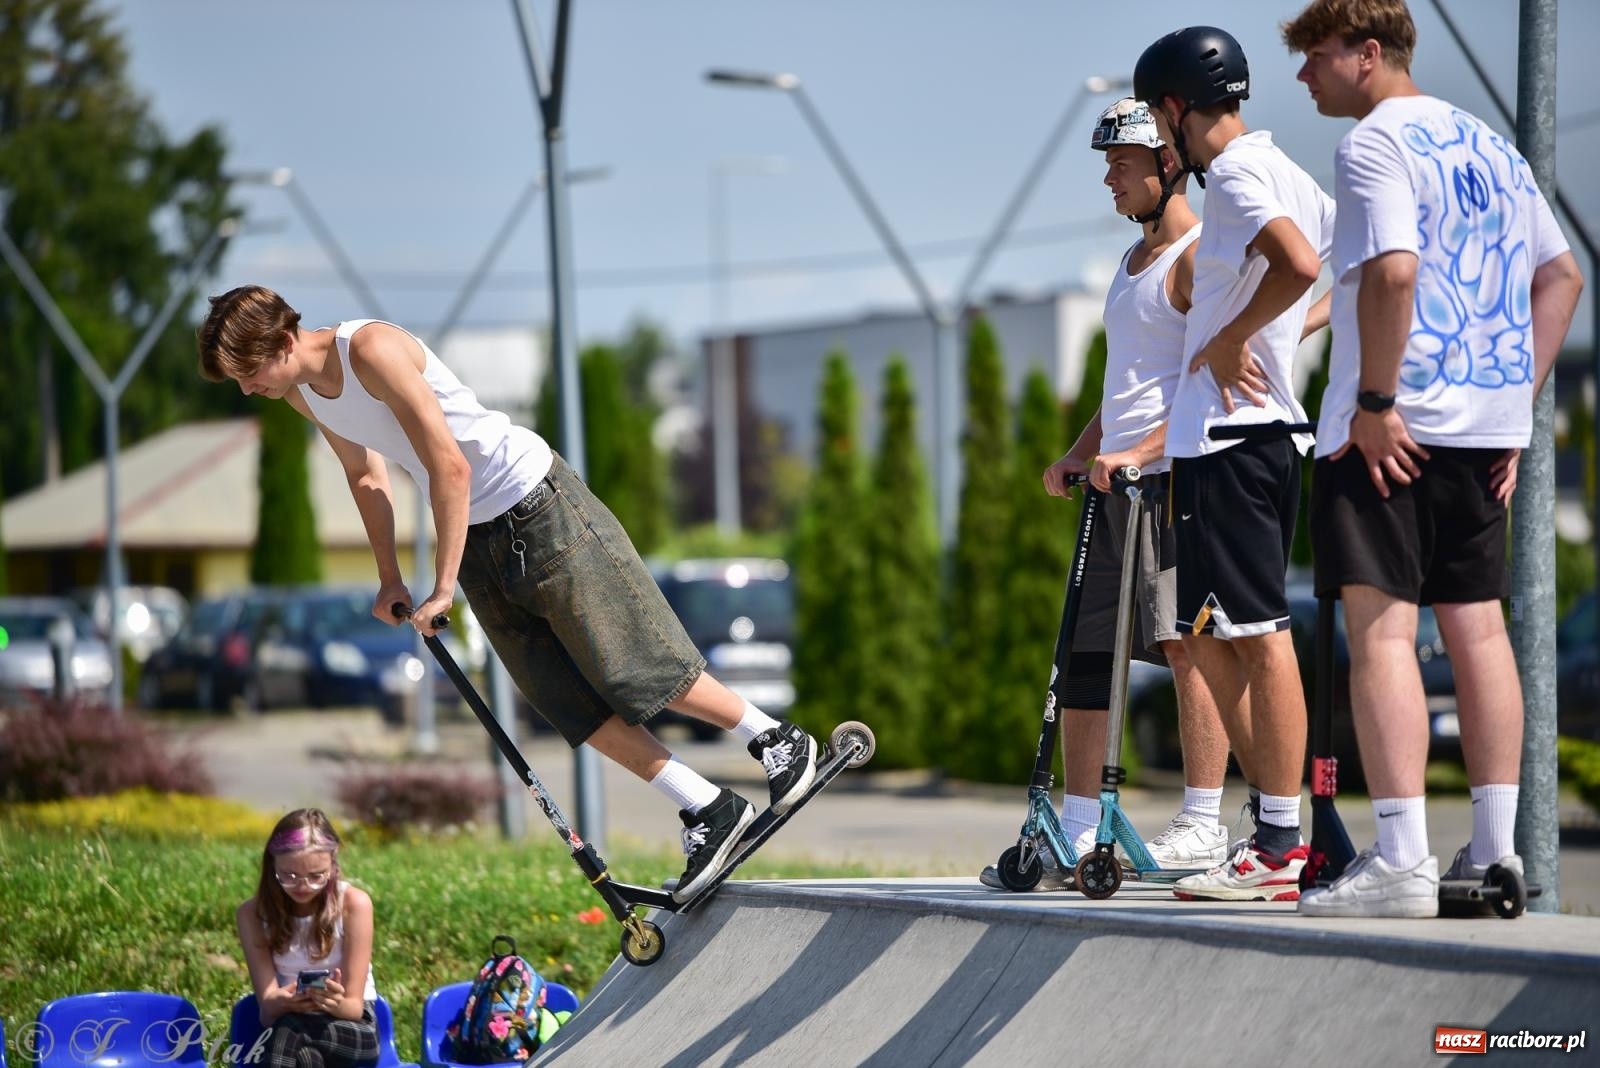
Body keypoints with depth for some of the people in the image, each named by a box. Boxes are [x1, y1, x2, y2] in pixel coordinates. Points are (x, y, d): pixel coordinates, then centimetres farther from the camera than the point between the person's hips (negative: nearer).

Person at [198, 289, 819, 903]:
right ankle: (709, 813, 9)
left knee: (632, 667, -5)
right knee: (568, 705, 3)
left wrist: (443, 588, -24)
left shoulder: (372, 349, -25)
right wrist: (389, 578, 17)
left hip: (534, 502, -8)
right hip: (476, 538, 8)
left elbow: (451, 466, -26)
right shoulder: (302, 393, 1)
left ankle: (776, 739, 14)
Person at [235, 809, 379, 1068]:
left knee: (288, 1030, -36)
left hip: (352, 1031, -1)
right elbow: (267, 1009, -11)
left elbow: (354, 1006, -11)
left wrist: (335, 1003, -36)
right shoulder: (253, 914, -5)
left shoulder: (354, 904, -10)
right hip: (286, 1028, 1)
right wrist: (282, 1002, -36)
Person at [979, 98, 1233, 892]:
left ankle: (1203, 825, -11)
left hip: (1173, 474, -10)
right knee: (1082, 653, 7)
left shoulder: (1199, 256, -7)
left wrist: (1137, 453, -23)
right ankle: (1074, 839, 11)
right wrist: (1079, 455, 15)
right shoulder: (1133, 260, 22)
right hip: (1117, 480, 10)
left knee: (1185, 642, -13)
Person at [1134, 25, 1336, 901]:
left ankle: (1280, 849, -8)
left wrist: (1230, 339, -17)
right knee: (1209, 640, 15)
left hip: (1229, 440, -10)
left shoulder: (1235, 174, -12)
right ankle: (1275, 821, 17)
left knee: (1258, 634, -9)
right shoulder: (1281, 172, 18)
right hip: (1262, 435, 10)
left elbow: (1299, 264, -30)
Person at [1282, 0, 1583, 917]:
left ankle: (1401, 859, -15)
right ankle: (1495, 851, 11)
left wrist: (1374, 403, -19)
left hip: (1393, 428, -8)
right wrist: (1522, 402, 15)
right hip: (1487, 421, 8)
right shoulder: (1490, 145, 17)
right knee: (1478, 625, 11)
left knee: (1382, 628, -9)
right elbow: (1563, 275, 18)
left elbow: (1394, 271, -23)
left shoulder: (1375, 143, -9)